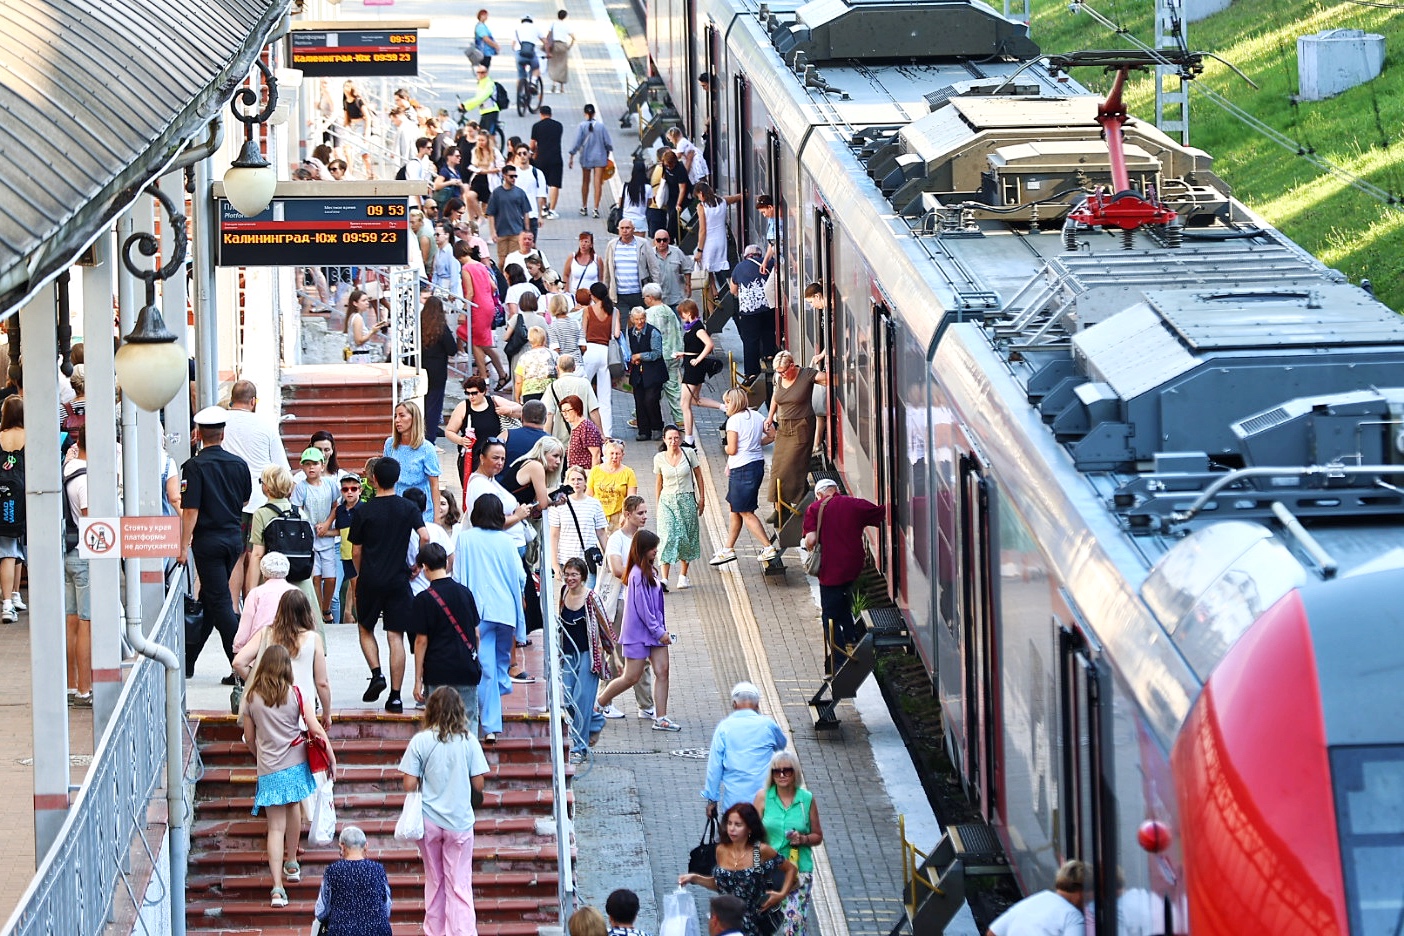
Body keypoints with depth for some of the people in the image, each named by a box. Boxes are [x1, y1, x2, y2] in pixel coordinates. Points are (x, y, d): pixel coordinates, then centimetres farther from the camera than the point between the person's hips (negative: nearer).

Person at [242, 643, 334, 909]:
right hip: (295, 764, 1)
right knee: (293, 808, 27)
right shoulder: (295, 695, -6)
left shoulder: (252, 698, -3)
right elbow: (316, 730, -8)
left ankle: (277, 887, -8)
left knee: (276, 827, 0)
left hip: (268, 769, -1)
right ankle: (291, 864, 40)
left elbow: (249, 738, 6)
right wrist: (332, 758, 4)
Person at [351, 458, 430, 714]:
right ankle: (395, 697, 0)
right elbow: (424, 537, -13)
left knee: (366, 628, 20)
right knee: (396, 637, 3)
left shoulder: (364, 510, -3)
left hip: (369, 580, -1)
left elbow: (356, 551, 1)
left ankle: (377, 674, -1)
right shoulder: (408, 508, 0)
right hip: (398, 580, 1)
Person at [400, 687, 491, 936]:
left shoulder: (420, 741, -8)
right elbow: (479, 784, -3)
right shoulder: (468, 741, -6)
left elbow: (409, 785, -8)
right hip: (460, 820, -1)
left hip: (429, 821, 1)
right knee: (460, 885, 2)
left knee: (434, 881, 16)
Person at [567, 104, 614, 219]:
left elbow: (577, 142, -11)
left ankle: (584, 207, 25)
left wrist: (572, 157, -4)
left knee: (585, 182, 15)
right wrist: (608, 156, 16)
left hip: (586, 158, 0)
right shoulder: (601, 126, -5)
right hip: (600, 157, 0)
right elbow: (608, 143, 0)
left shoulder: (582, 126, -9)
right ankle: (596, 208, -7)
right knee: (598, 183, 0)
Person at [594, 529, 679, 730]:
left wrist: (661, 629, 15)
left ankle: (660, 719, 0)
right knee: (631, 677, 0)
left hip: (653, 629, 9)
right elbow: (642, 608, -21)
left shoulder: (649, 571, 10)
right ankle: (598, 705, 19)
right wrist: (658, 631, -17)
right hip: (638, 632, -9)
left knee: (662, 671, 0)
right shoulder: (638, 575, -20)